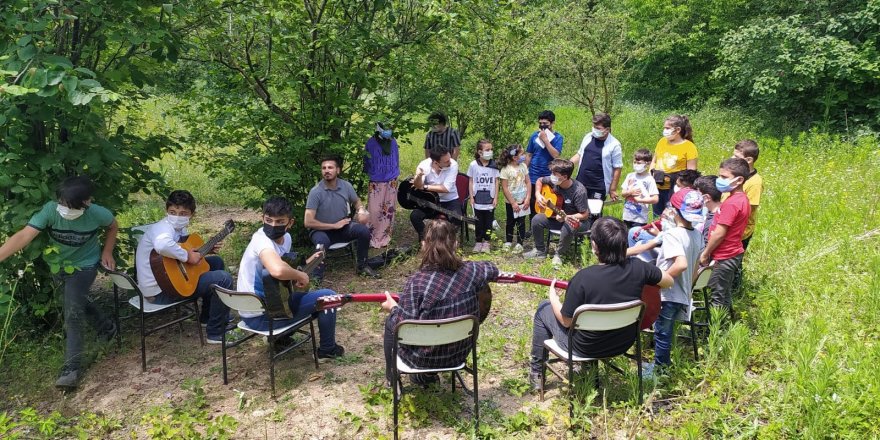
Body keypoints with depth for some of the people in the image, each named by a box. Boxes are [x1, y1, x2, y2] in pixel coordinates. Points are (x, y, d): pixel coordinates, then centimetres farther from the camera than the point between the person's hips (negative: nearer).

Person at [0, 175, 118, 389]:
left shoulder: (99, 214, -28)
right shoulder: (50, 210, -29)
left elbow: (113, 227, -3)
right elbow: (24, 236, -36)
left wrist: (106, 252, -7)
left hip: (84, 266, -4)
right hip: (58, 265, 4)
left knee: (73, 312, -13)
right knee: (76, 303, 23)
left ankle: (71, 367, -4)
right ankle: (106, 326, 49)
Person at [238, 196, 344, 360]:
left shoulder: (285, 237, 2)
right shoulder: (261, 239, -26)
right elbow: (278, 271, -45)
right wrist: (300, 276, -26)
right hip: (260, 317, -10)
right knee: (328, 296, -6)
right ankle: (328, 349, 13)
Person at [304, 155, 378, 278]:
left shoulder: (346, 186, -7)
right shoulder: (315, 191, -20)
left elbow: (356, 201, 15)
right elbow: (308, 222, -23)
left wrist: (361, 211, -10)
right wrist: (334, 226, -19)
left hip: (343, 227, 4)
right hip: (322, 230, -4)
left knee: (364, 230, -21)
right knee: (322, 241, -38)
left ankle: (362, 266, 0)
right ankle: (317, 277, -21)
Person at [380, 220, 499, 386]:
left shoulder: (416, 282, -27)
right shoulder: (469, 271, -14)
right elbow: (492, 269, 9)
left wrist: (393, 308, -2)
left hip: (426, 358, -5)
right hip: (461, 353, 5)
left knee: (390, 322, 23)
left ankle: (392, 377, 39)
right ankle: (427, 374, 43)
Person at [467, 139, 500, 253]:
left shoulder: (494, 165, -2)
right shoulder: (473, 165, -5)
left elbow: (496, 182, 3)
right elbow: (471, 182, 1)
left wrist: (496, 197, -1)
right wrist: (471, 197, -1)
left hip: (490, 199, 1)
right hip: (478, 199, -1)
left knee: (488, 221, 6)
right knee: (479, 221, 7)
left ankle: (486, 242, 17)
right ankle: (478, 241, 18)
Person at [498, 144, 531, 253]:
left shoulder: (523, 166, -1)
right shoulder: (506, 169, -14)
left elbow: (528, 183, 3)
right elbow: (504, 188, -14)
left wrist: (528, 198, -5)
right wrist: (513, 203, -14)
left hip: (523, 201, 3)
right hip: (511, 202, -3)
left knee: (521, 223, 8)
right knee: (510, 223, 12)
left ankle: (519, 243, 19)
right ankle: (508, 242, 30)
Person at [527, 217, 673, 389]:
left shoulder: (583, 278, -31)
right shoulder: (637, 268, -18)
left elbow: (566, 321, -18)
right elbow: (669, 281, 1)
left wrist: (553, 297, -1)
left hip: (585, 348, -5)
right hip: (624, 343, 5)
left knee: (544, 308, 20)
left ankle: (537, 371, 32)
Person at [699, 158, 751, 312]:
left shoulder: (731, 203, -24)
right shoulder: (742, 199, 7)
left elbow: (719, 233, -23)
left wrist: (705, 253, -13)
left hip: (725, 258, -10)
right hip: (733, 254, 10)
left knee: (718, 299, 2)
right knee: (724, 295, 21)